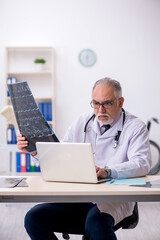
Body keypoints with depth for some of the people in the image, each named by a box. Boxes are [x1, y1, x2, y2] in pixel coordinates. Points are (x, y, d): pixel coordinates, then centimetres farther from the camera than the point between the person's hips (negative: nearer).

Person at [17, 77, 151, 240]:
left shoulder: (135, 127, 1)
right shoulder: (82, 122, 16)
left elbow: (142, 164, -16)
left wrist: (108, 171, -33)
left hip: (114, 199, -5)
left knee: (96, 223, -39)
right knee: (33, 218, -15)